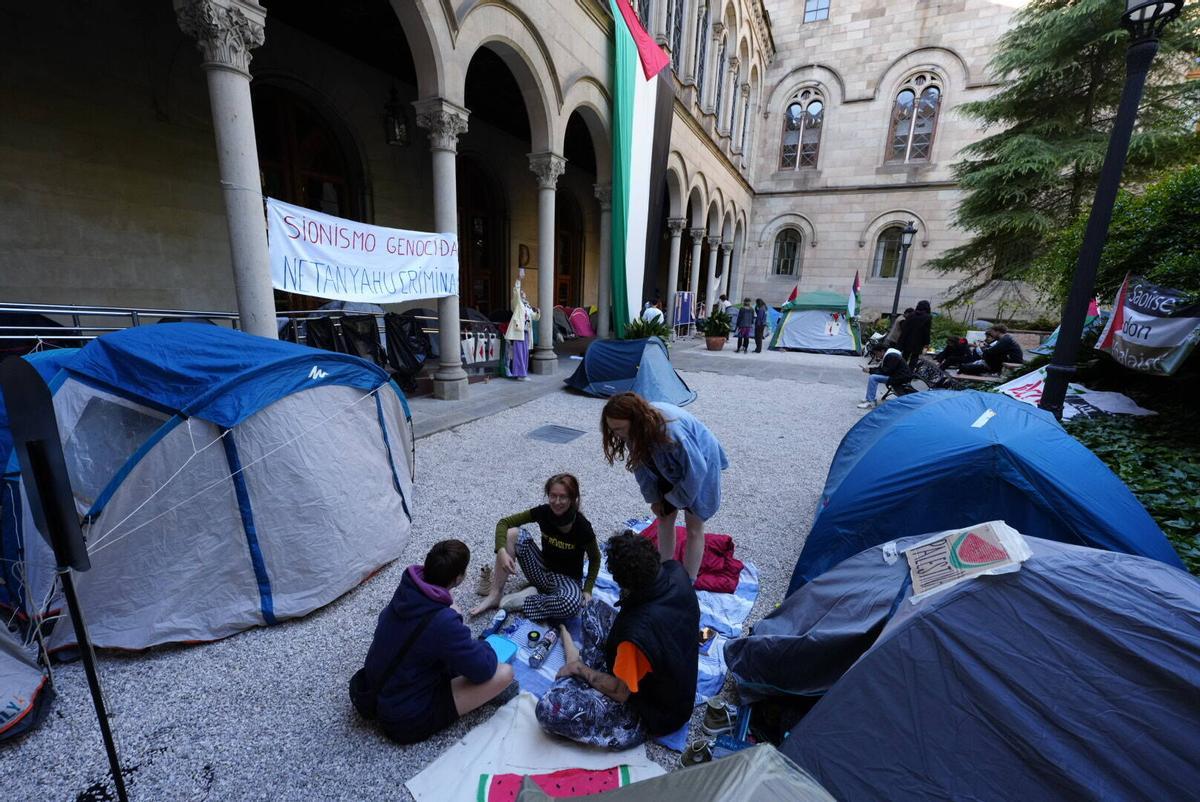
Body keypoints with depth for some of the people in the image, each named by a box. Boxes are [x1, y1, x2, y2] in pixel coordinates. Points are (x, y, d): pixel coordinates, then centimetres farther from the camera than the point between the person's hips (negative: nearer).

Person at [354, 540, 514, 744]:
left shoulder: (406, 590, -11)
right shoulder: (443, 623, -34)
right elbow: (482, 669, -22)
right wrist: (485, 648, -1)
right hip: (407, 720, -8)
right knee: (504, 673, -13)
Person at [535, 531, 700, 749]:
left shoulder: (637, 630, -41)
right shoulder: (677, 572, -22)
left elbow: (621, 692, -21)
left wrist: (579, 669, -7)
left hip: (654, 710, -7)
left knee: (549, 710, -18)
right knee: (594, 608, 9)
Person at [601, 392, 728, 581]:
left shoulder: (671, 430, -42)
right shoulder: (636, 428, -22)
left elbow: (695, 470, -31)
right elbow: (641, 463, -5)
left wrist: (674, 499, -17)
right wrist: (653, 497, -4)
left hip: (700, 469, -6)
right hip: (670, 468, 6)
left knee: (693, 528, 5)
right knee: (664, 519, 13)